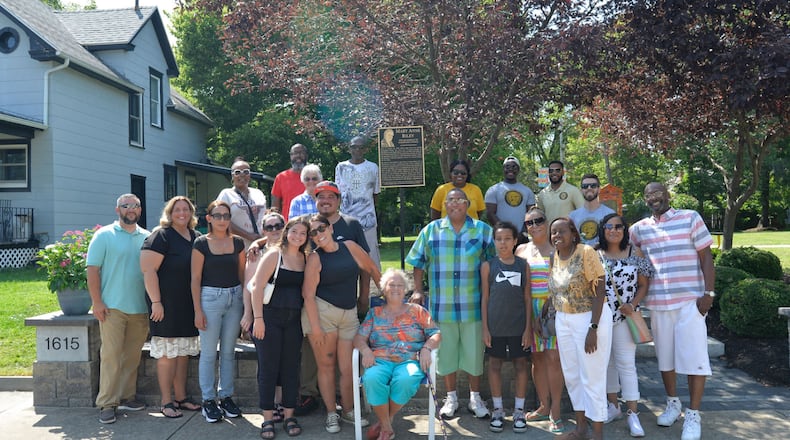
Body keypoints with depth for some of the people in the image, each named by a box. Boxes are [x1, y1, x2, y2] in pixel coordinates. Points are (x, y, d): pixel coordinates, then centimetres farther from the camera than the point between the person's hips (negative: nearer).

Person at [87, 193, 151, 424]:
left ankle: (126, 396, 21)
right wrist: (97, 302, -11)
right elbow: (92, 269, -4)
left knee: (132, 356, 10)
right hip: (113, 308, -4)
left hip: (141, 308, 4)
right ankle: (107, 404, 3)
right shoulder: (104, 235, 0)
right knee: (111, 355, -4)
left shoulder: (147, 237, 11)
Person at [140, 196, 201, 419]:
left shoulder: (196, 237, 12)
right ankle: (167, 402, 9)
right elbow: (148, 269, -16)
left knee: (183, 353, 13)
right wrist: (156, 302, -19)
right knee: (167, 353, -1)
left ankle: (181, 397, 23)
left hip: (189, 306, 7)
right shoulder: (161, 236, -9)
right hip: (167, 305, -7)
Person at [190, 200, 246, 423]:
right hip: (210, 297, -3)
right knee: (209, 352, 1)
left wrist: (246, 303, 7)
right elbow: (196, 278, -4)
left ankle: (226, 397, 21)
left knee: (229, 351, 10)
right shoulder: (201, 243, -3)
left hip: (235, 298, 4)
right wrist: (198, 311, -8)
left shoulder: (237, 242, 7)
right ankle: (208, 400, 12)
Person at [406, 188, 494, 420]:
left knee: (474, 351, 8)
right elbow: (419, 262, 9)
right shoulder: (431, 230, 4)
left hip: (473, 305, -1)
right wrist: (418, 290, 2)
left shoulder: (482, 230, 2)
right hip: (441, 305, 1)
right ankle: (451, 397, 28)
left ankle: (475, 398, 26)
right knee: (446, 351, 10)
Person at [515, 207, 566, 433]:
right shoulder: (522, 250, 12)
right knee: (537, 357, 7)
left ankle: (555, 411, 1)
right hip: (530, 309, 3)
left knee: (553, 357, -8)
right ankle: (544, 406, 20)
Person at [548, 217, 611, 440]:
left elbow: (599, 291, -17)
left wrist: (593, 328, -21)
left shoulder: (586, 252, -14)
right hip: (563, 320, 7)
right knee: (571, 376, 14)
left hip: (590, 318, -7)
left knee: (592, 377, 1)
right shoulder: (554, 257, 5)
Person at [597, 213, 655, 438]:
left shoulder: (635, 254, -1)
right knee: (606, 362, 11)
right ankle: (613, 406, 25)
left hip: (625, 317, -2)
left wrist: (633, 305, -14)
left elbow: (644, 285, 1)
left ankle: (633, 414, 3)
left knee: (626, 364, -4)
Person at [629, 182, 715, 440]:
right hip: (657, 302, 3)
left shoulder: (690, 218, 0)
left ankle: (693, 414, 8)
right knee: (664, 355, 12)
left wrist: (709, 293, -8)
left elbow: (706, 257, -1)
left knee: (693, 356, -2)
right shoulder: (639, 228, 8)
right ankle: (672, 403, 29)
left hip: (690, 300, -3)